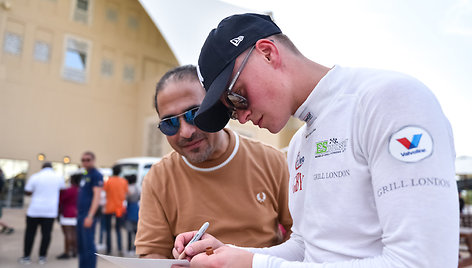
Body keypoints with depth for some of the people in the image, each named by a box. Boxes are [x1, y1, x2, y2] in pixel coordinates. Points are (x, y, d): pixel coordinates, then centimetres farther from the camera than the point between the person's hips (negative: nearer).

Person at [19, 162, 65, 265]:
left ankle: (26, 256, 15)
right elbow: (63, 190, 17)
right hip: (50, 211, 1)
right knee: (46, 233, 6)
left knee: (30, 233, 10)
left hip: (35, 210, -1)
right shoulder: (59, 177, 1)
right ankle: (42, 256, 10)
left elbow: (27, 192, -1)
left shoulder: (35, 177, -5)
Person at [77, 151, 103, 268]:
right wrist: (78, 211, 19)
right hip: (81, 215, 9)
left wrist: (90, 216, -24)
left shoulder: (96, 175, -9)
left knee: (88, 245, -8)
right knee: (80, 244, 14)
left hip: (88, 215, -9)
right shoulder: (85, 175, 18)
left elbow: (97, 196, -17)